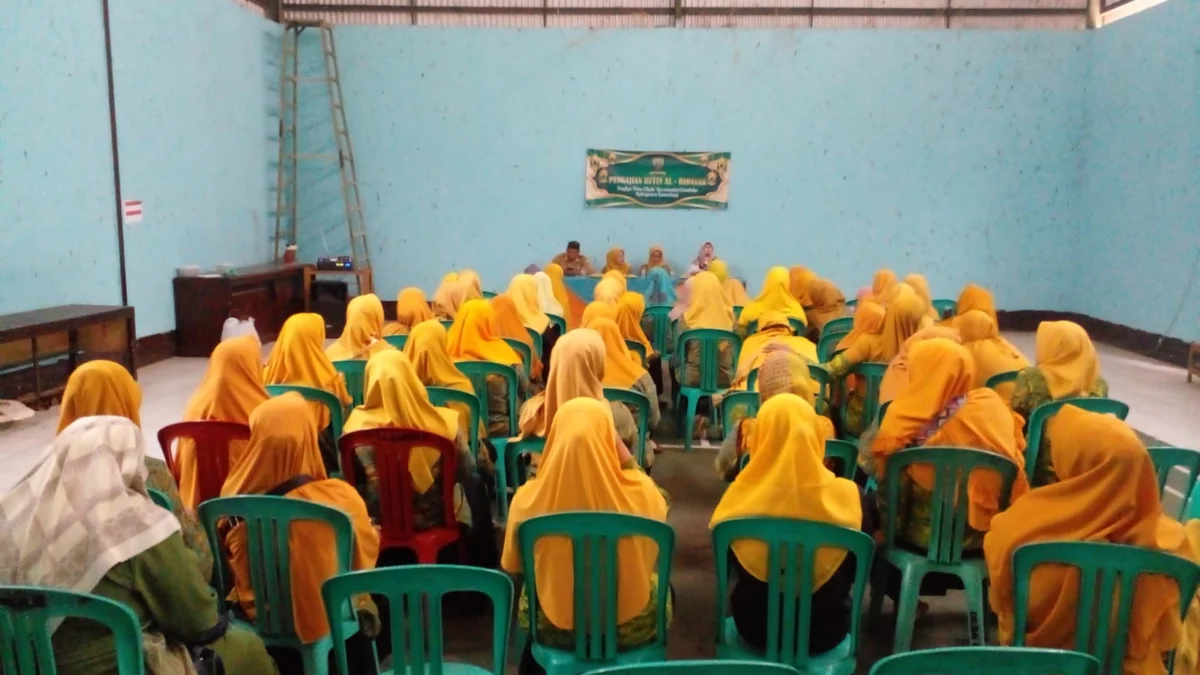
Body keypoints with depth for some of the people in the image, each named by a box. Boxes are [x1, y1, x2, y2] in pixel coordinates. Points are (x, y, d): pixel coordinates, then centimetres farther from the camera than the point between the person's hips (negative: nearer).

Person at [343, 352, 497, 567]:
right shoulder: (443, 422, -23)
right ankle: (482, 568, 43)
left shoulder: (358, 424, -19)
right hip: (434, 515, -2)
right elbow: (466, 472, -8)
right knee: (474, 484, 29)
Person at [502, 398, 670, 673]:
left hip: (552, 628, 1)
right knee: (662, 586, 32)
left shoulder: (529, 499, -20)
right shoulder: (641, 492, -21)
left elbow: (512, 567, -2)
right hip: (631, 627, 0)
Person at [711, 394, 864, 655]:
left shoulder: (742, 496, -21)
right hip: (824, 629, 0)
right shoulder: (847, 496, -21)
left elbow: (730, 566, -2)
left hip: (756, 626, 0)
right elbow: (854, 571, -4)